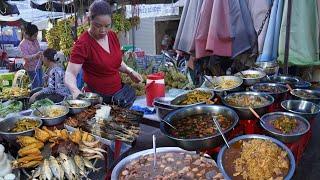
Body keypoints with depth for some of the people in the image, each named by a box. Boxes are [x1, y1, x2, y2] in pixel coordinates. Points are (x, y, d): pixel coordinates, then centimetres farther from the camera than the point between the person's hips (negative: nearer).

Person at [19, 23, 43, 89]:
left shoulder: (35, 40, 0)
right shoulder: (23, 44, -19)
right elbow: (26, 57, -25)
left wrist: (40, 54, -8)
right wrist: (36, 55, -41)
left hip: (39, 65, 7)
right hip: (31, 67, -7)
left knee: (40, 83, 13)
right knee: (36, 84, 0)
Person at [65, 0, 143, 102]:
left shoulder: (113, 36, 0)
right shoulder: (83, 44, -18)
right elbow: (70, 74, -22)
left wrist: (129, 71, -1)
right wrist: (75, 91, -42)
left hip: (118, 93, 6)